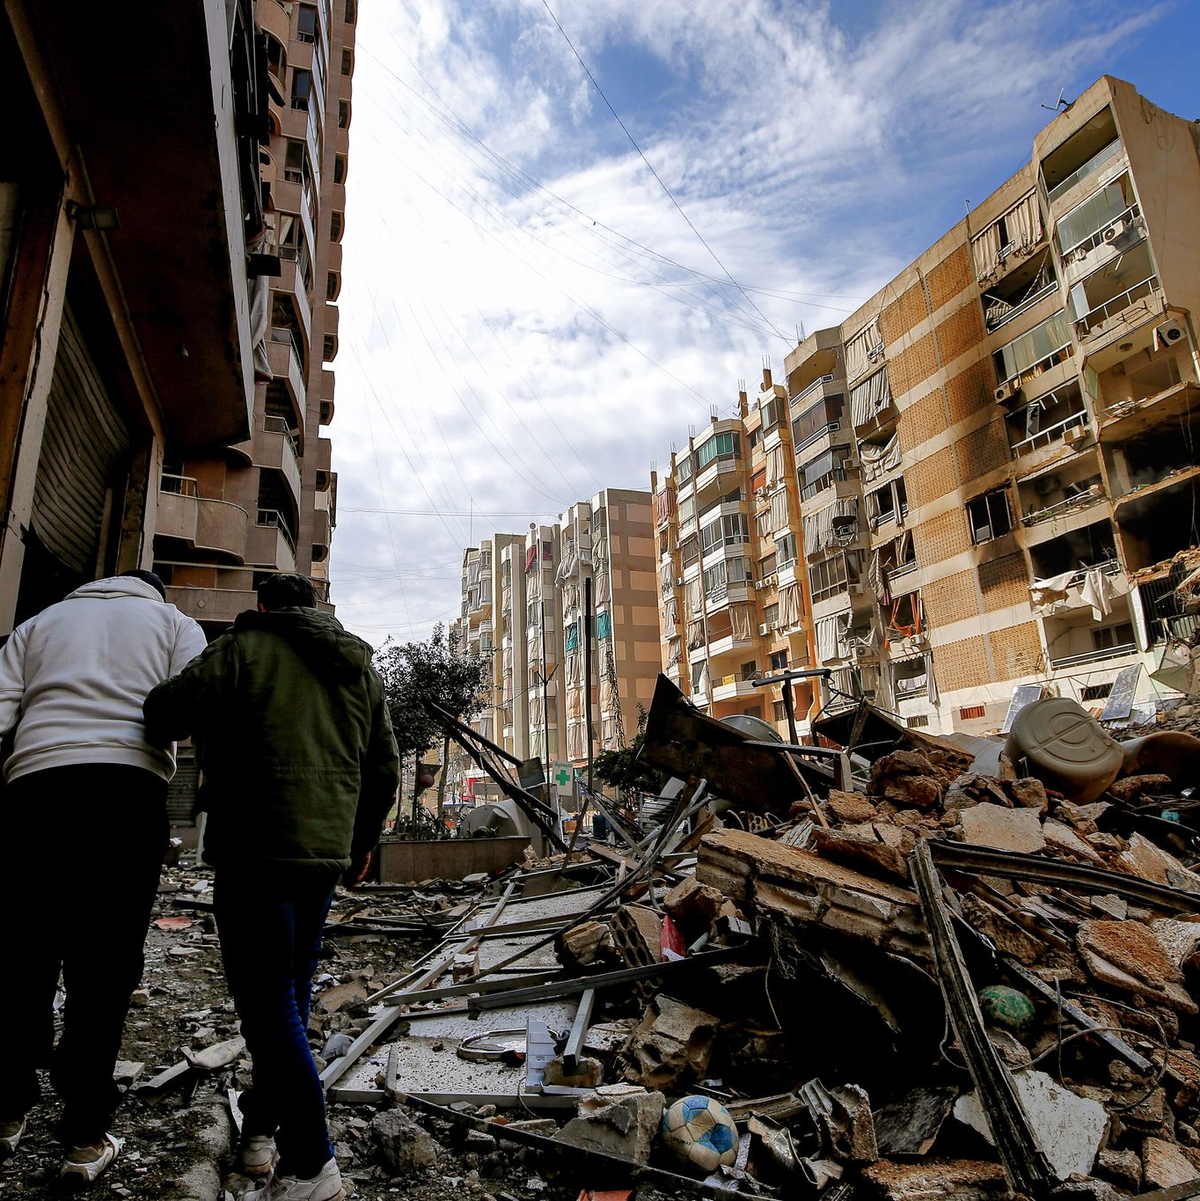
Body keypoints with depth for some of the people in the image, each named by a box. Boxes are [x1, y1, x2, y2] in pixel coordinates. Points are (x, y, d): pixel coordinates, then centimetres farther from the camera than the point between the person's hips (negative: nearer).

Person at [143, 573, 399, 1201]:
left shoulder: (245, 648, -2)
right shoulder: (361, 667, 15)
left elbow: (167, 712, -12)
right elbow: (383, 769, 16)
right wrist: (362, 841, 26)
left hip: (257, 849, -6)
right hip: (327, 852, 6)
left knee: (267, 1000, 0)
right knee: (290, 992, 19)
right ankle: (261, 1126, 32)